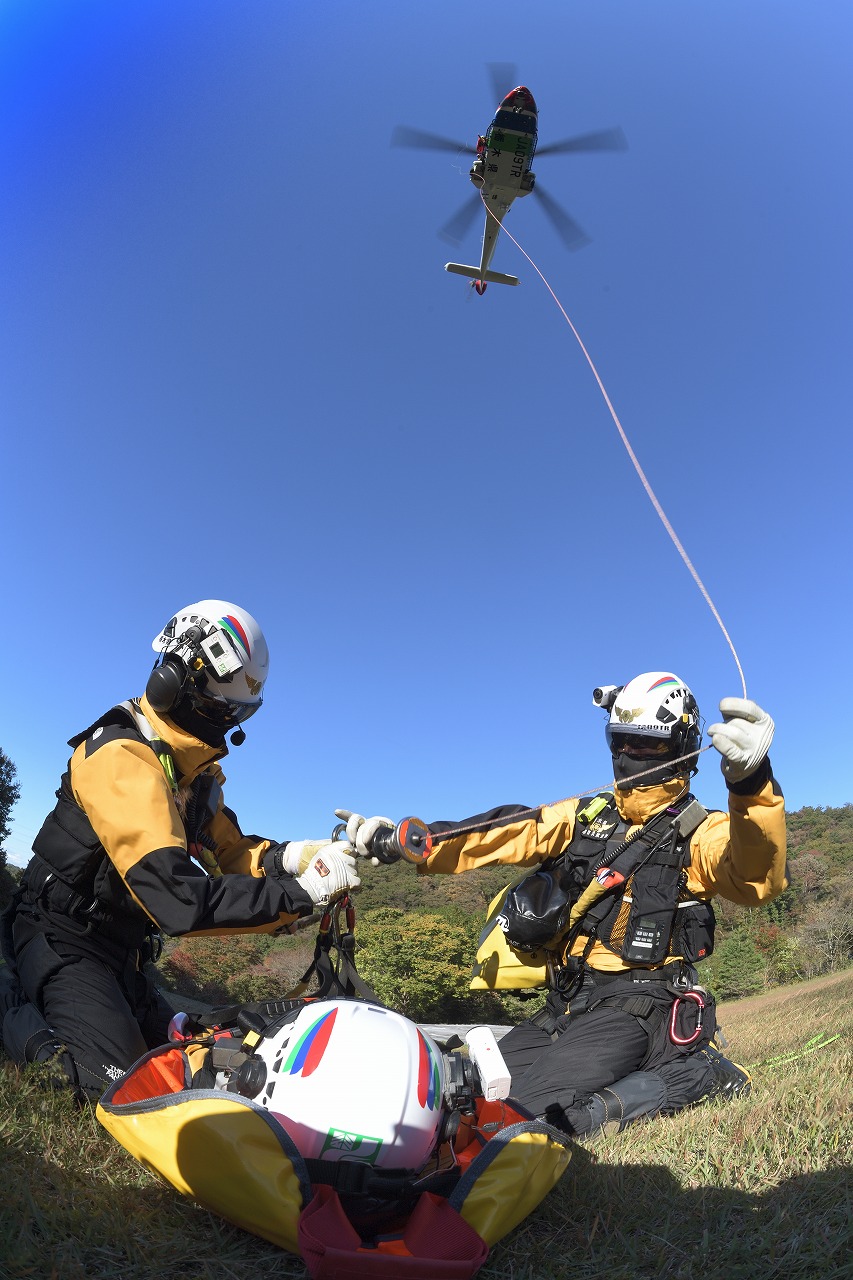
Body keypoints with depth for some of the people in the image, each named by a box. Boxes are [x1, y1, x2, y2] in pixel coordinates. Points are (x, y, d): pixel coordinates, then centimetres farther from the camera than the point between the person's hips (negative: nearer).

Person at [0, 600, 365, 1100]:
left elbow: (227, 851, 0)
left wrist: (292, 855, -21)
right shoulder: (124, 758, -30)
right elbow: (178, 900, -39)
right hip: (62, 940, -9)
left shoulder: (198, 767, 2)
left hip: (119, 947, 9)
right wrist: (301, 892, -35)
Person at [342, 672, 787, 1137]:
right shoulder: (585, 815, 11)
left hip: (632, 1007, -6)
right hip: (565, 1003, 6)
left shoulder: (697, 832, -2)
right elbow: (510, 833, 0)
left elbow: (759, 880, -23)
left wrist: (752, 782, -43)